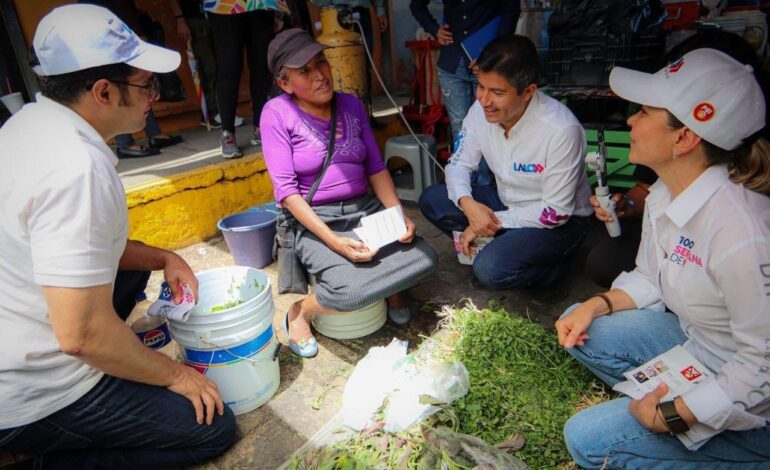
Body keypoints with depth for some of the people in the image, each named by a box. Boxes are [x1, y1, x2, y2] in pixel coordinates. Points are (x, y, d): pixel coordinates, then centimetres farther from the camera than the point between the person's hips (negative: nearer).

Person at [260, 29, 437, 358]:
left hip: (367, 209, 5)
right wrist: (333, 240, -23)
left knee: (423, 260, -17)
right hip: (313, 221, -4)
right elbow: (286, 189, -13)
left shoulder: (352, 105, 7)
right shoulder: (277, 113, -8)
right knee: (352, 293, -29)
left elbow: (376, 168, 8)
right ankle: (299, 313, 4)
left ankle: (387, 285, 18)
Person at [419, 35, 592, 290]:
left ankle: (554, 264, 2)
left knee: (491, 270, -30)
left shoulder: (562, 130, -29)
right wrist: (467, 203, -23)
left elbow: (557, 211, -23)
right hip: (506, 203, 6)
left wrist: (496, 221, -21)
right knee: (431, 200, -10)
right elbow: (458, 163, -2)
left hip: (560, 220, -6)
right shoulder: (481, 110, -13)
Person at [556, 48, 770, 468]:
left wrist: (672, 417, -23)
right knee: (579, 331, 2)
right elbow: (650, 279, 6)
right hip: (693, 343, 8)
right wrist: (597, 306, -10)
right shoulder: (664, 195, -7)